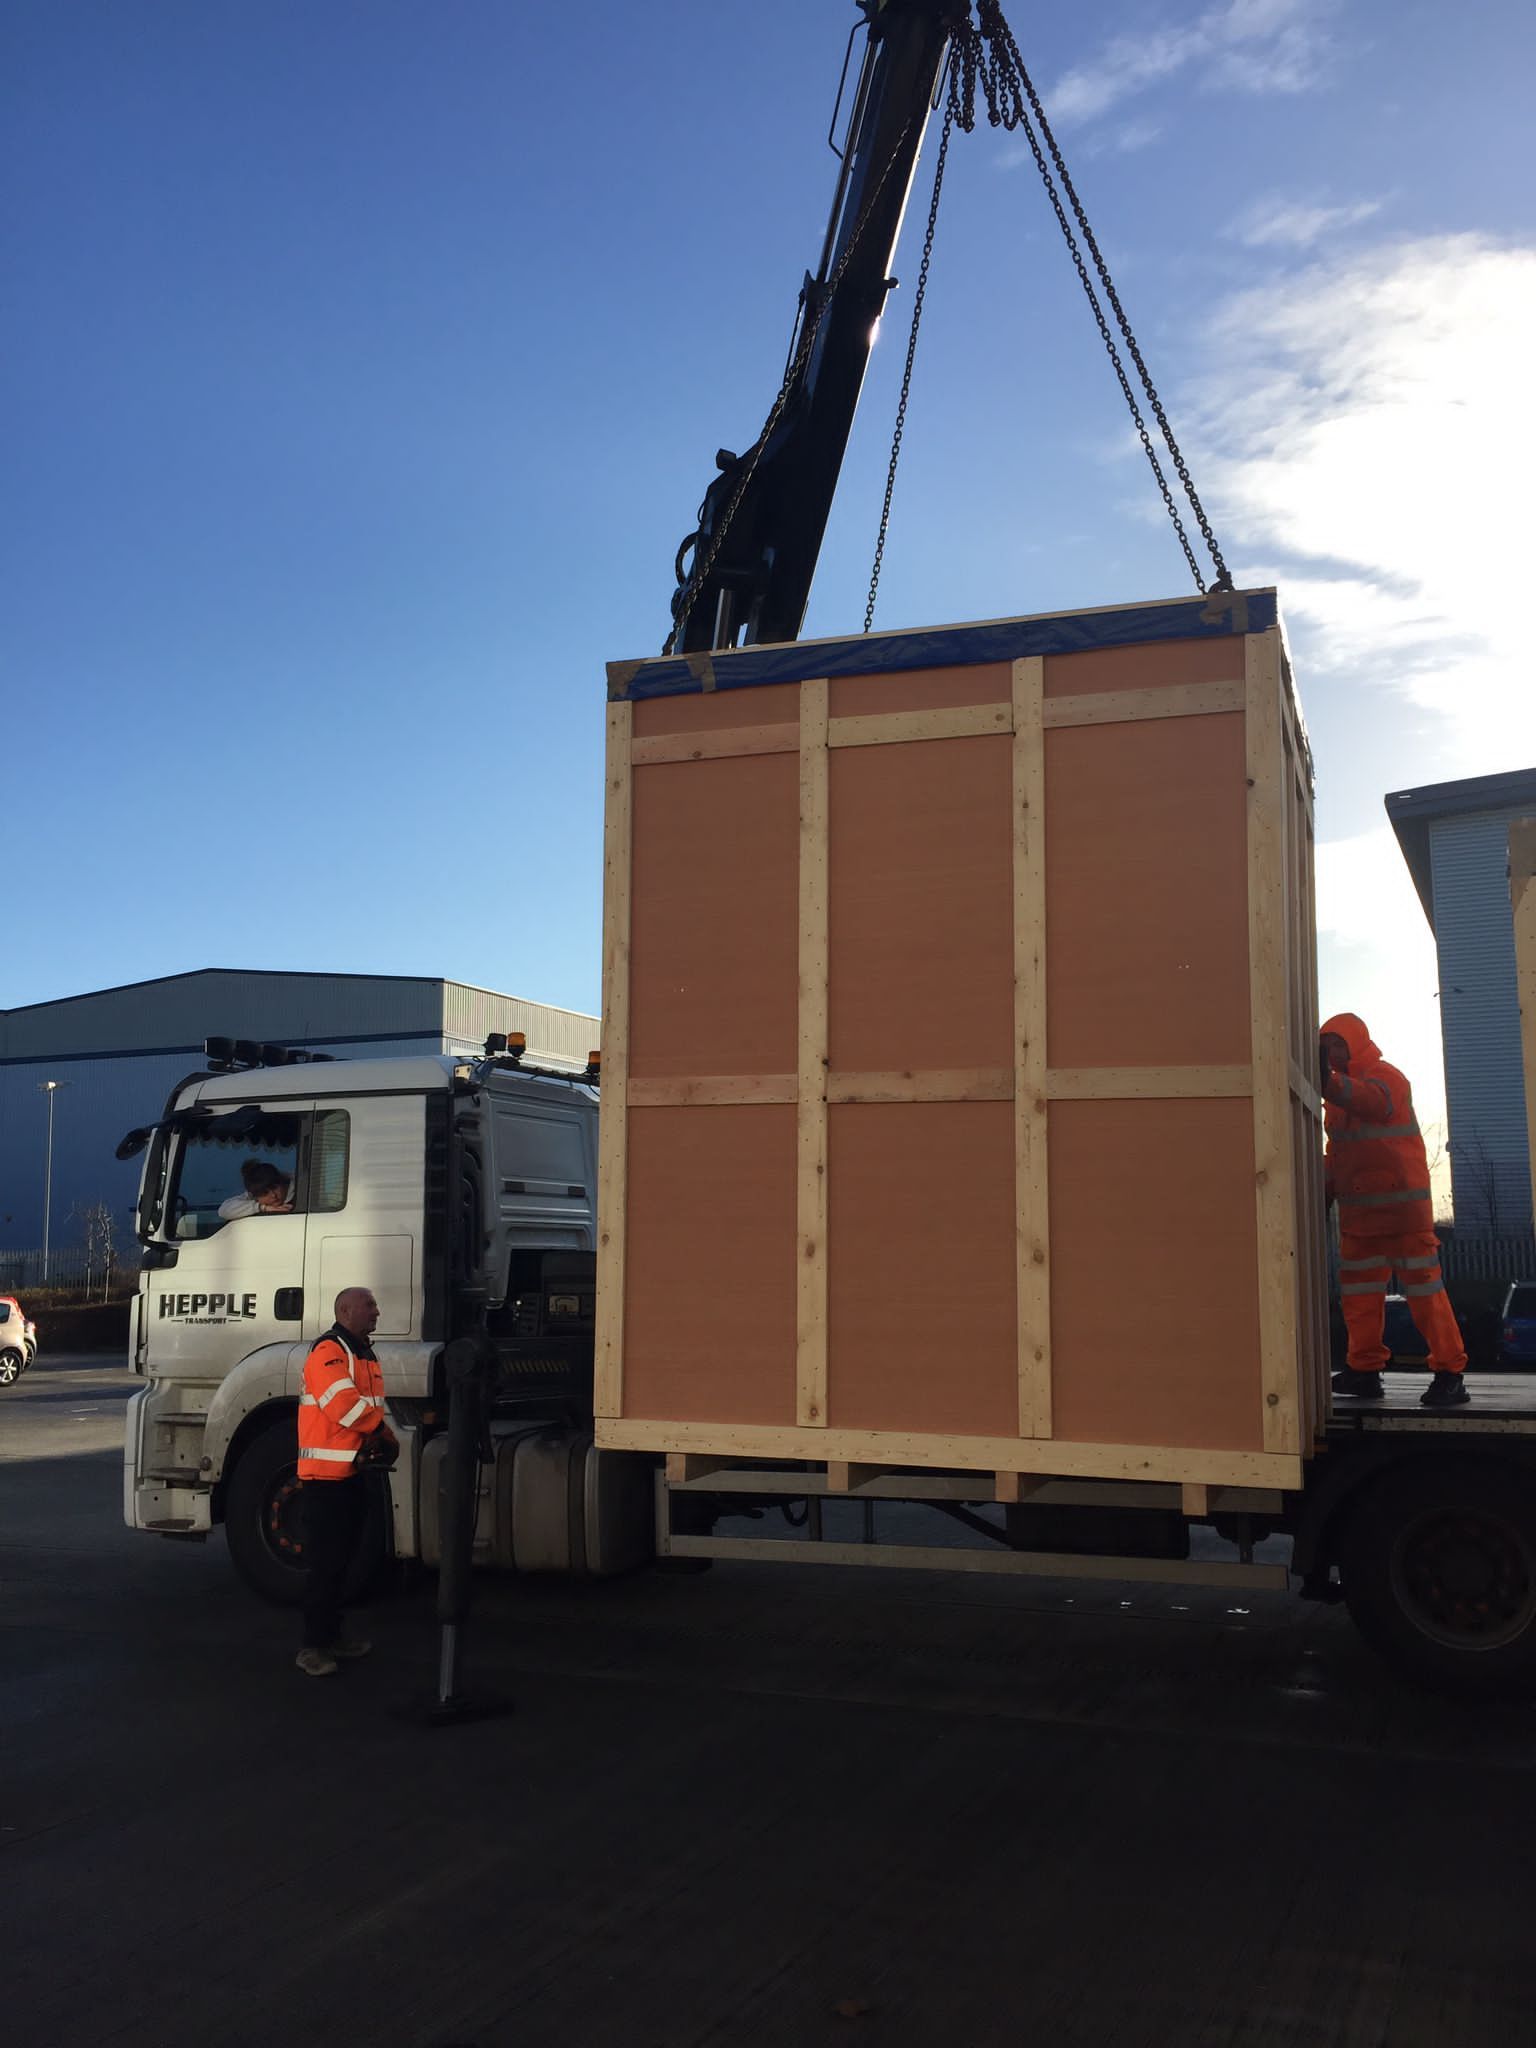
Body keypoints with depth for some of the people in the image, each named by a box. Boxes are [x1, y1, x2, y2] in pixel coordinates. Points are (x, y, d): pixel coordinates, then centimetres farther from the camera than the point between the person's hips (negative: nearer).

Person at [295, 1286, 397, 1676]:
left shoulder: (364, 1354, 16)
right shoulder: (329, 1352, -16)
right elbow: (344, 1405, -26)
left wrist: (382, 1442, 0)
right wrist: (385, 1434, -13)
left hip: (353, 1472, 10)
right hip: (327, 1474, -10)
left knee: (341, 1559, 16)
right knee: (325, 1562, -6)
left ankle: (331, 1635, 26)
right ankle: (312, 1646, 2)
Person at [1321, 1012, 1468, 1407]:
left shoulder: (1386, 1078, -10)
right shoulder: (1337, 1091, 15)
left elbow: (1372, 1102, -36)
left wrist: (1326, 1080, -51)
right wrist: (1324, 1192, 12)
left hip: (1401, 1206, -8)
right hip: (1356, 1210, 8)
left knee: (1423, 1287, -6)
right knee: (1358, 1291, 9)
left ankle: (1449, 1372, -2)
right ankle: (1365, 1370, 16)